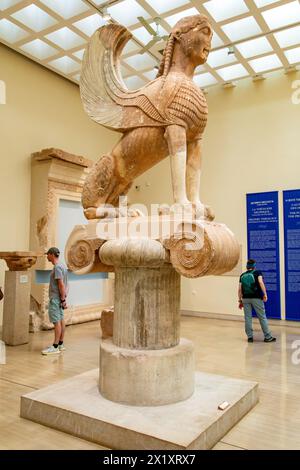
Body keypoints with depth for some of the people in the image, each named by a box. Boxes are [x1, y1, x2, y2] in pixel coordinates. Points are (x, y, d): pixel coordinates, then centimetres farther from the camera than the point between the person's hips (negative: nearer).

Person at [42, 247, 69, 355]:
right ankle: (61, 344, 17)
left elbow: (61, 284, -21)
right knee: (60, 319, 11)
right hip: (59, 298, 10)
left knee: (56, 321, -8)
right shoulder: (63, 266, 14)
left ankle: (55, 347, -5)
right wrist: (64, 298, 14)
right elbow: (65, 284, 15)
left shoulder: (57, 267, -16)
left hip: (55, 298, -10)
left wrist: (63, 299, -20)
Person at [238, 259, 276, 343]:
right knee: (262, 317, 5)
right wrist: (265, 294, -15)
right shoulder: (257, 272, 3)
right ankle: (267, 337, 10)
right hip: (256, 298, -3)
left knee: (248, 318, 8)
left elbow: (240, 289, 9)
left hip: (245, 298, 3)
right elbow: (260, 282, -14)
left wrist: (240, 300, 15)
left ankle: (250, 337, 10)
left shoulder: (242, 275, 12)